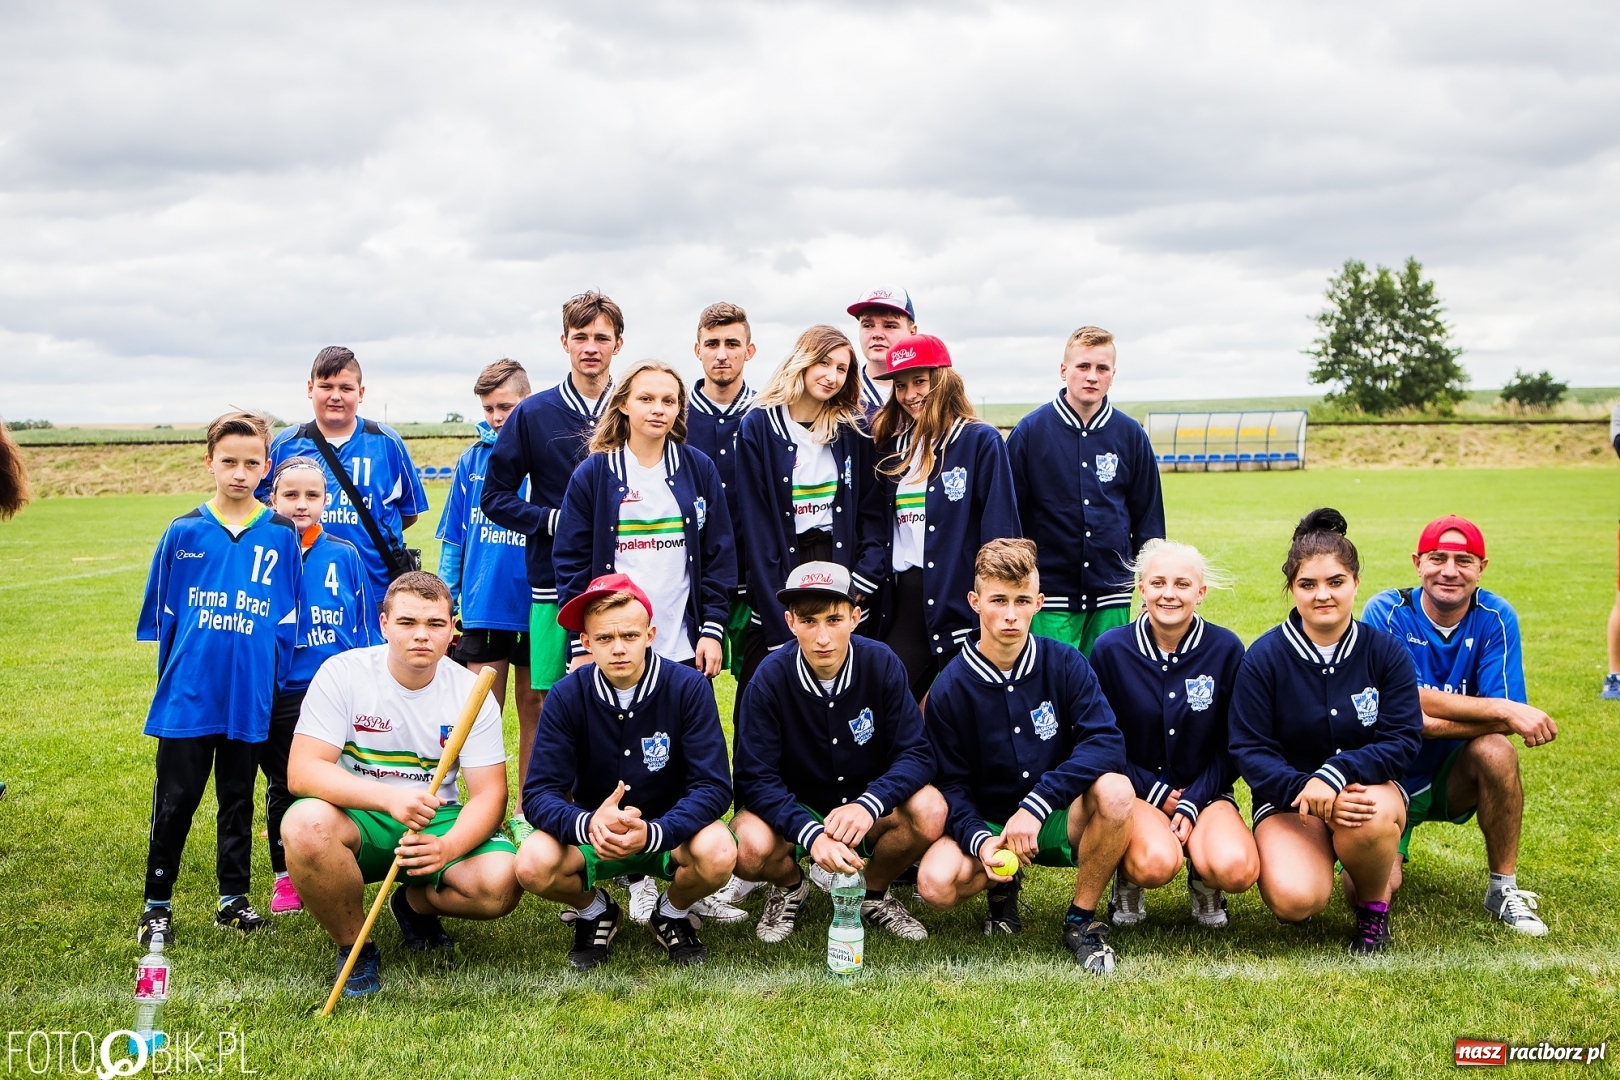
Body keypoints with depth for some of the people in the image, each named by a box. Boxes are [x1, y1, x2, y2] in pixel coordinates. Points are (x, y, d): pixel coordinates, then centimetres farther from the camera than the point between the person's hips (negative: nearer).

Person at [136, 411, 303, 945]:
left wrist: (271, 681, 2)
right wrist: (172, 674, 8)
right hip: (187, 696, -1)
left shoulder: (281, 537, 0)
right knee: (175, 800, 5)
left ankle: (234, 897, 24)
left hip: (249, 698, 1)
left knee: (238, 800, 13)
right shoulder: (183, 533, -1)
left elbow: (287, 620, 4)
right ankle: (157, 904, 17)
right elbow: (161, 611, 7)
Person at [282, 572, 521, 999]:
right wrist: (389, 796, -36)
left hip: (437, 821, 2)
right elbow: (302, 771, -20)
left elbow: (489, 792, -9)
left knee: (501, 883, -27)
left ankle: (416, 901, 11)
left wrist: (448, 847, -31)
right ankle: (354, 947, -8)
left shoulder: (471, 691, -6)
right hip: (358, 820, -1)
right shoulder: (342, 673, -11)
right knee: (307, 824, -36)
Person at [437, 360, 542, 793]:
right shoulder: (472, 459, 4)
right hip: (482, 609, 2)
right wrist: (445, 599, 6)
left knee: (533, 707, 10)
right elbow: (453, 540, 9)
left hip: (535, 608, -1)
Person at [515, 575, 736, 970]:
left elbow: (713, 786, -19)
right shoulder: (566, 697, -12)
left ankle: (674, 913, 4)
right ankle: (594, 911, 7)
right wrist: (588, 825, -37)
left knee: (718, 853, -33)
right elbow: (539, 793, -15)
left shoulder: (689, 688, -16)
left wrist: (653, 833, -36)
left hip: (669, 835, -1)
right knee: (533, 863, -29)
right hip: (590, 837, 1)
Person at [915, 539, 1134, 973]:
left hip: (1058, 821, 0)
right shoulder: (950, 687, -7)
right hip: (986, 823, 0)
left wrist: (1036, 805, -29)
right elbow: (953, 784, -5)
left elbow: (1106, 744, -19)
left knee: (1115, 790, -32)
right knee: (936, 883, -29)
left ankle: (1081, 920, -10)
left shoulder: (1064, 664, -8)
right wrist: (980, 839, -26)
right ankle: (1004, 884, 9)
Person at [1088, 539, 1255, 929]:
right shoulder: (1110, 650, -5)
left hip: (1204, 791, 2)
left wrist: (1192, 803, -11)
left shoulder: (1226, 649, -3)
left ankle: (1203, 878, 9)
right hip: (1135, 791, -1)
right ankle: (1129, 876, 5)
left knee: (1237, 869, -29)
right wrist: (1156, 792, -11)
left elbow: (1232, 746, 1)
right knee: (1157, 864, -34)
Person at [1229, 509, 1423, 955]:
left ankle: (1374, 904, -3)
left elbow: (1403, 739, -12)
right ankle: (1315, 856, 13)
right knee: (1295, 901, -27)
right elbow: (1250, 750, -9)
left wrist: (1333, 775, -28)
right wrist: (1303, 790, -28)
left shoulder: (1385, 652, -4)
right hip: (1288, 797, -1)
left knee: (1372, 819, -37)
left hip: (1369, 786, 1)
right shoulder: (1264, 657, -8)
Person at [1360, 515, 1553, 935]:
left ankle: (1503, 889, -11)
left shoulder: (1496, 618, -10)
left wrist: (1433, 724, -32)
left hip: (1455, 779, 1)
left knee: (1495, 751, -31)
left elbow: (1507, 720, -18)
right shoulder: (1386, 612, -15)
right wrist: (1505, 711, -31)